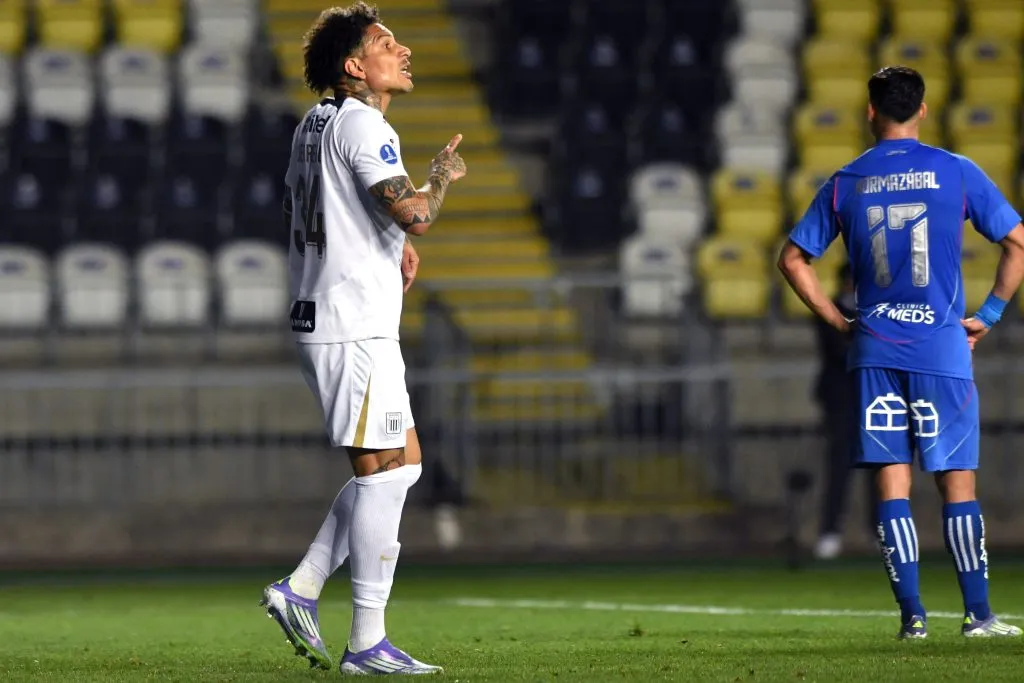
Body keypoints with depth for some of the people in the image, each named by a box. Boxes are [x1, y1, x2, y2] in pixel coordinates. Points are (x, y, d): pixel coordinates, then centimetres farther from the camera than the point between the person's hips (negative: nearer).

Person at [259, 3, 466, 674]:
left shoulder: (316, 123, 16)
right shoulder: (363, 126, -14)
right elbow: (414, 213, -25)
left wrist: (392, 241, 20)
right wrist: (444, 176, -4)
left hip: (321, 317, 10)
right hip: (354, 325, -10)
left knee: (404, 462, 14)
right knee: (382, 470, -6)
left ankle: (301, 589, 11)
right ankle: (367, 643, -4)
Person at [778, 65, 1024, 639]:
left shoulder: (846, 183, 5)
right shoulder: (956, 172, -2)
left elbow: (794, 258, 9)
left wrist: (837, 319, 12)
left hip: (875, 350, 2)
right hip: (942, 345, -2)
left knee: (893, 483, 3)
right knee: (958, 482, 3)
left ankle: (912, 614, -2)